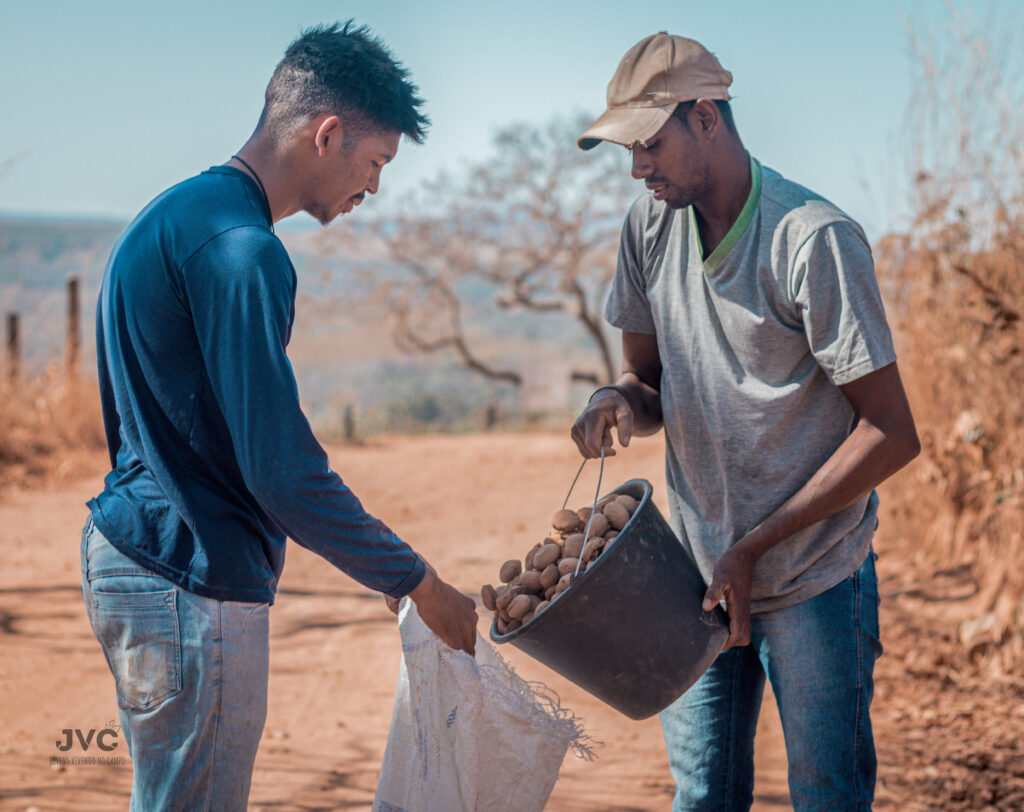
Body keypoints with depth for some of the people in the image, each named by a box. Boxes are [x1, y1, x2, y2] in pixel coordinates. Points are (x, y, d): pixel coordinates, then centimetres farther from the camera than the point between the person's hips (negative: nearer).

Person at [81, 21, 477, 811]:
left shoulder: (176, 214, 14)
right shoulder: (238, 249, -19)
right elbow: (282, 469, -22)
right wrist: (418, 582, -12)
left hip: (131, 550, 10)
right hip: (192, 583, -10)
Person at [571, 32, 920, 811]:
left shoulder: (814, 240, -19)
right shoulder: (650, 226, 1)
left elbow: (892, 434, -17)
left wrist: (756, 546, -18)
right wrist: (623, 402, -13)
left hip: (812, 582, -5)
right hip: (698, 574, 5)